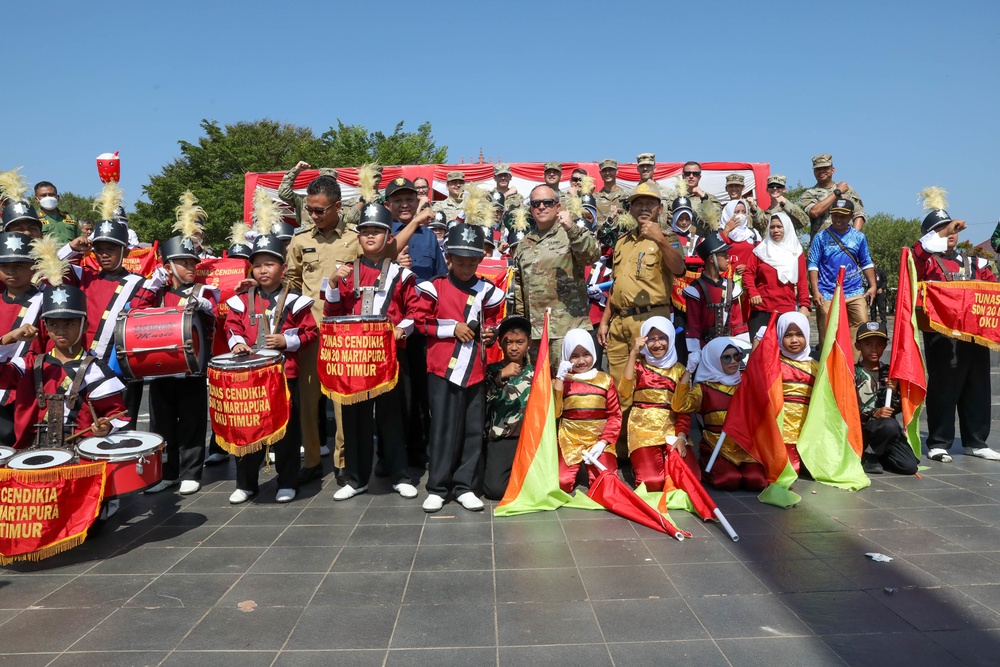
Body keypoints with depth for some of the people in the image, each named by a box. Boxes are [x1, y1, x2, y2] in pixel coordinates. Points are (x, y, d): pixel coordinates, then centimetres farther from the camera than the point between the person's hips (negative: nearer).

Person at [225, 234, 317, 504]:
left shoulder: (294, 301, -2)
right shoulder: (242, 301, 6)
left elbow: (310, 332, -2)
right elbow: (232, 327, 8)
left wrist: (286, 341, -14)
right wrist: (237, 342, -12)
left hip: (285, 374, -2)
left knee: (287, 428, 6)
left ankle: (287, 483, 19)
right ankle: (246, 484, 23)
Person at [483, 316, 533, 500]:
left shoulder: (534, 372, 11)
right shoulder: (492, 370, 1)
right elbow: (482, 402, -16)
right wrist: (501, 377, -28)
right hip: (500, 438, -2)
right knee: (495, 489, -18)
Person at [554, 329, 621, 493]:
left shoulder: (605, 380, 4)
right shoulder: (561, 380, 3)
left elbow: (615, 415, 2)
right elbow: (555, 412, -12)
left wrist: (603, 442, -10)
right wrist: (560, 378, -16)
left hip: (598, 440, 0)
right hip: (569, 441, 0)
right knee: (562, 482, -17)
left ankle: (591, 464, 15)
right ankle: (576, 466, 14)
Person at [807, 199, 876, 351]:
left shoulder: (859, 237, 10)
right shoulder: (821, 237, 2)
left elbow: (867, 264, 15)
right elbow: (813, 265, 0)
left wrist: (872, 286, 6)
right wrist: (815, 291, -8)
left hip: (855, 293, 2)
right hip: (827, 294, -2)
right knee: (827, 335, -1)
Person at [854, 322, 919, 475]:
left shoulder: (888, 372, 11)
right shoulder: (853, 372, -3)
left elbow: (898, 408, 9)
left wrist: (893, 391, -9)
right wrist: (874, 414, -23)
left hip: (887, 426, 5)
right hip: (861, 427, -5)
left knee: (910, 466, -13)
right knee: (890, 425, -36)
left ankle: (877, 453, 15)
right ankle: (868, 456, -10)